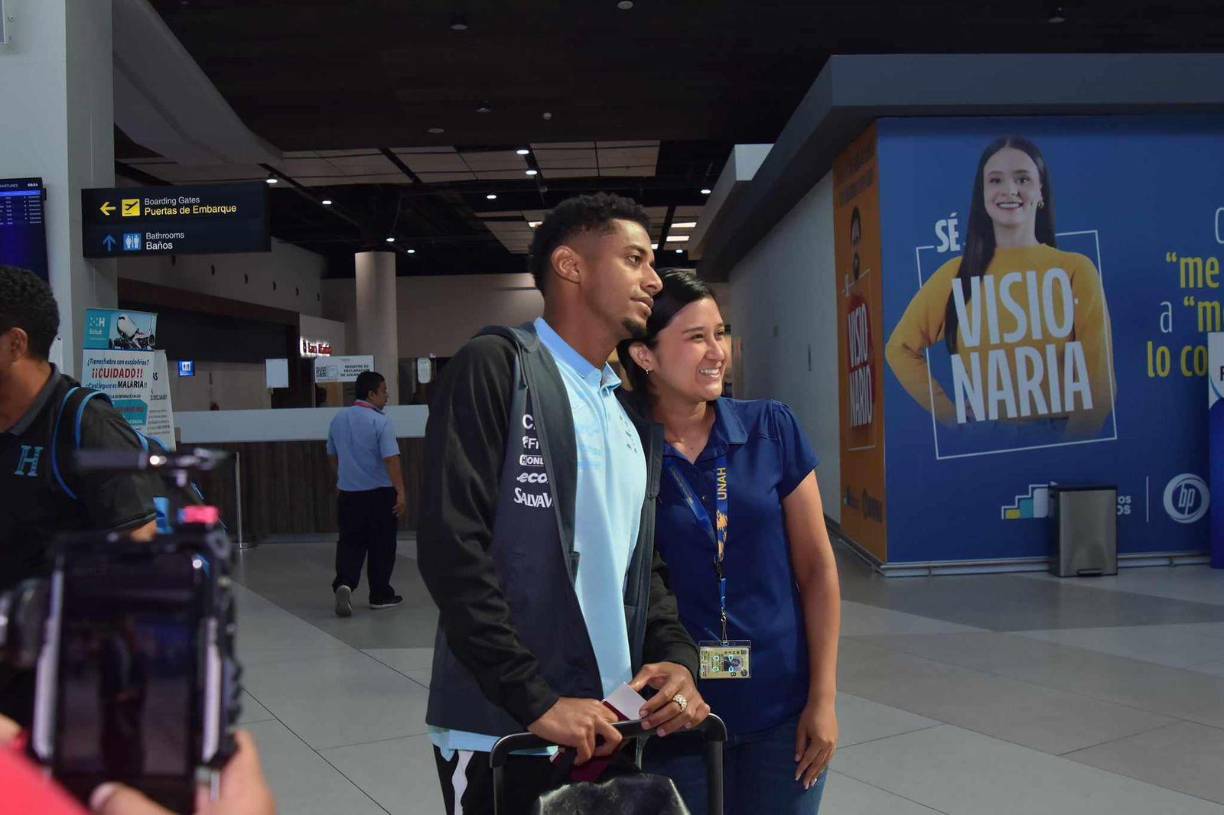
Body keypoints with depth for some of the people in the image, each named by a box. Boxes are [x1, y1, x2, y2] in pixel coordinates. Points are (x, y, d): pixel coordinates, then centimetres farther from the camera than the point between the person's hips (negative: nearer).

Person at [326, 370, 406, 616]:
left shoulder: (338, 419, 7)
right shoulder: (380, 422, -14)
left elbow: (332, 456, 18)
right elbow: (391, 459, -20)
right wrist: (401, 493, -19)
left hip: (347, 493, 5)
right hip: (379, 494, -5)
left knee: (350, 543, 7)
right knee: (381, 546, 8)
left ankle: (344, 583, -16)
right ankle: (380, 595, 16)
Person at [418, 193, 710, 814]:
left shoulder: (632, 414, 14)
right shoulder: (494, 367, -8)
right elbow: (452, 547, -17)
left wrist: (677, 655, -2)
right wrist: (537, 701, -19)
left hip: (611, 731, 7)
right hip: (504, 734, -7)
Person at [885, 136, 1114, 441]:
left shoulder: (1076, 270, -4)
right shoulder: (956, 273, 1)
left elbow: (1098, 379, -4)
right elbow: (901, 348, 10)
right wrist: (948, 413, 1)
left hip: (1056, 435, -2)